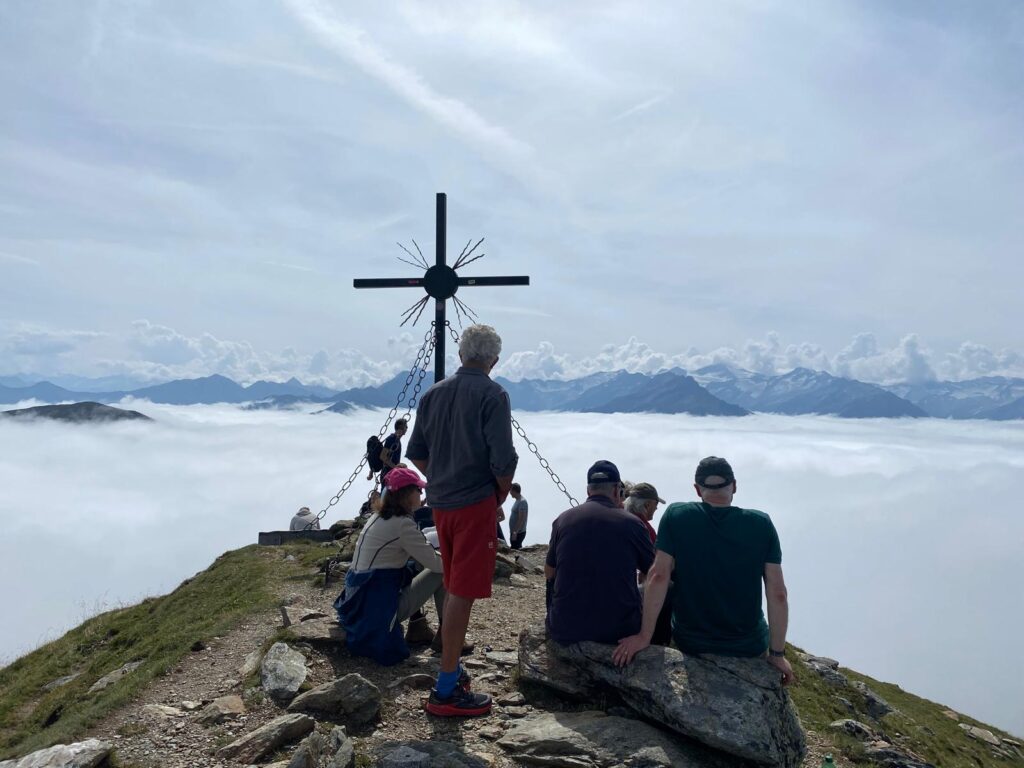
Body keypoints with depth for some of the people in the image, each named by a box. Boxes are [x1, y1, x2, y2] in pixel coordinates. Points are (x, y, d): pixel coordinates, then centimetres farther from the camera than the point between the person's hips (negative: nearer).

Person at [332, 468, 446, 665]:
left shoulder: (377, 517, 11)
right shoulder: (402, 524, -16)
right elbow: (435, 564, -11)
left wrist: (441, 557, 14)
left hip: (359, 602, 9)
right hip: (380, 606, -9)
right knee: (441, 574, 1)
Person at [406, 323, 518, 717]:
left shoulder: (433, 393, 8)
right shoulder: (492, 395, -11)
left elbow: (416, 453, 11)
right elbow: (503, 460, -16)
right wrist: (501, 496, 0)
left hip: (440, 503, 7)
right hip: (476, 503, -7)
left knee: (454, 589, 20)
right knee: (463, 593, -2)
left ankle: (452, 667, 33)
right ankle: (446, 690, 3)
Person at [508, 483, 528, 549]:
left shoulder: (522, 502, -17)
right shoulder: (518, 501, 14)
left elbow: (521, 519, -23)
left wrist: (515, 532, -24)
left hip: (518, 533, -10)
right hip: (515, 532, 10)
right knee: (515, 549, 13)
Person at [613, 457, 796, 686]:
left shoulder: (675, 516, -13)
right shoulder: (761, 524, -11)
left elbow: (658, 576, -17)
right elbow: (778, 593, -12)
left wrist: (644, 636, -11)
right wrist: (777, 654, -3)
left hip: (690, 642, 0)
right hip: (749, 648, 0)